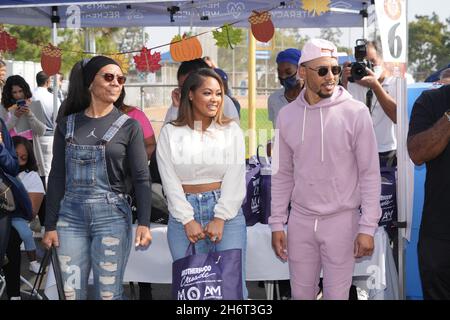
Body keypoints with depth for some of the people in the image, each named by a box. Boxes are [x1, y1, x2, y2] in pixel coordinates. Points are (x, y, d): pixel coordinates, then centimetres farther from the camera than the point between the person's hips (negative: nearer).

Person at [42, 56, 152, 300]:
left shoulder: (129, 127, 2)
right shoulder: (67, 125, 8)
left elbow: (141, 178, -2)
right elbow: (57, 177, 8)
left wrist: (144, 223, -14)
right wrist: (50, 225, 4)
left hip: (112, 216, -2)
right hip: (70, 216, 2)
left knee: (108, 294, -1)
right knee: (71, 294, 4)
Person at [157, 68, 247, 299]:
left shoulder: (231, 131, 6)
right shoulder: (170, 133, 5)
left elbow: (235, 178, -1)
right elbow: (170, 181, 0)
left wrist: (220, 219, -9)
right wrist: (188, 220, -8)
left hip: (226, 212, 0)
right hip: (184, 215, 0)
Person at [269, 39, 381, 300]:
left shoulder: (356, 113, -10)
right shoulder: (287, 115, 2)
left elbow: (370, 174, -8)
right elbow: (283, 174, 8)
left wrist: (368, 227, -11)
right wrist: (277, 223, 4)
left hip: (342, 220, -3)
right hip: (300, 220, 3)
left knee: (337, 294, 4)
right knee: (301, 293, 12)